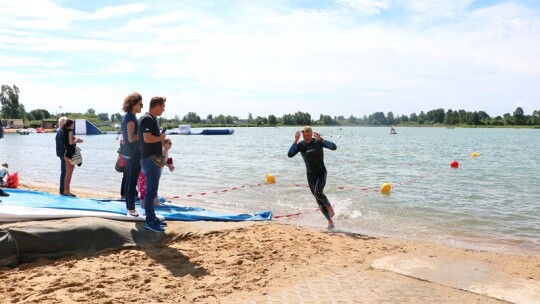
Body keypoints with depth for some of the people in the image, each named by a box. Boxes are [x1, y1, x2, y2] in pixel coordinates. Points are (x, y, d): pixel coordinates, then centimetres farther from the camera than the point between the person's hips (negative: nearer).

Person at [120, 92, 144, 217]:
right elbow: (131, 138, -21)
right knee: (133, 182, -5)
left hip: (128, 152, 10)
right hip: (134, 153, -10)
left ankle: (129, 207, 21)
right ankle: (131, 209, 0)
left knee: (129, 180, 13)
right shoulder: (131, 118, -17)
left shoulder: (126, 117, 13)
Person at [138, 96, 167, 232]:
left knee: (152, 190, 14)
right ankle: (149, 221, -2)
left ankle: (152, 217, 22)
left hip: (154, 159, 10)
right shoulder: (147, 119, -16)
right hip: (150, 160, -10)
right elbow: (147, 139, -25)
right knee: (151, 191, -7)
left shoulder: (152, 119, 15)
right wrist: (161, 137, -11)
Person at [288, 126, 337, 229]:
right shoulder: (300, 145, -4)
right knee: (319, 200, 5)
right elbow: (289, 155, -17)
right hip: (310, 174, 4)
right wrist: (295, 141, -24)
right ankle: (330, 220, 17)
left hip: (321, 172, -4)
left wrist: (321, 139, -32)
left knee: (317, 192, -27)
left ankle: (329, 206, 3)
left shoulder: (318, 142, -11)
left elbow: (334, 147, -23)